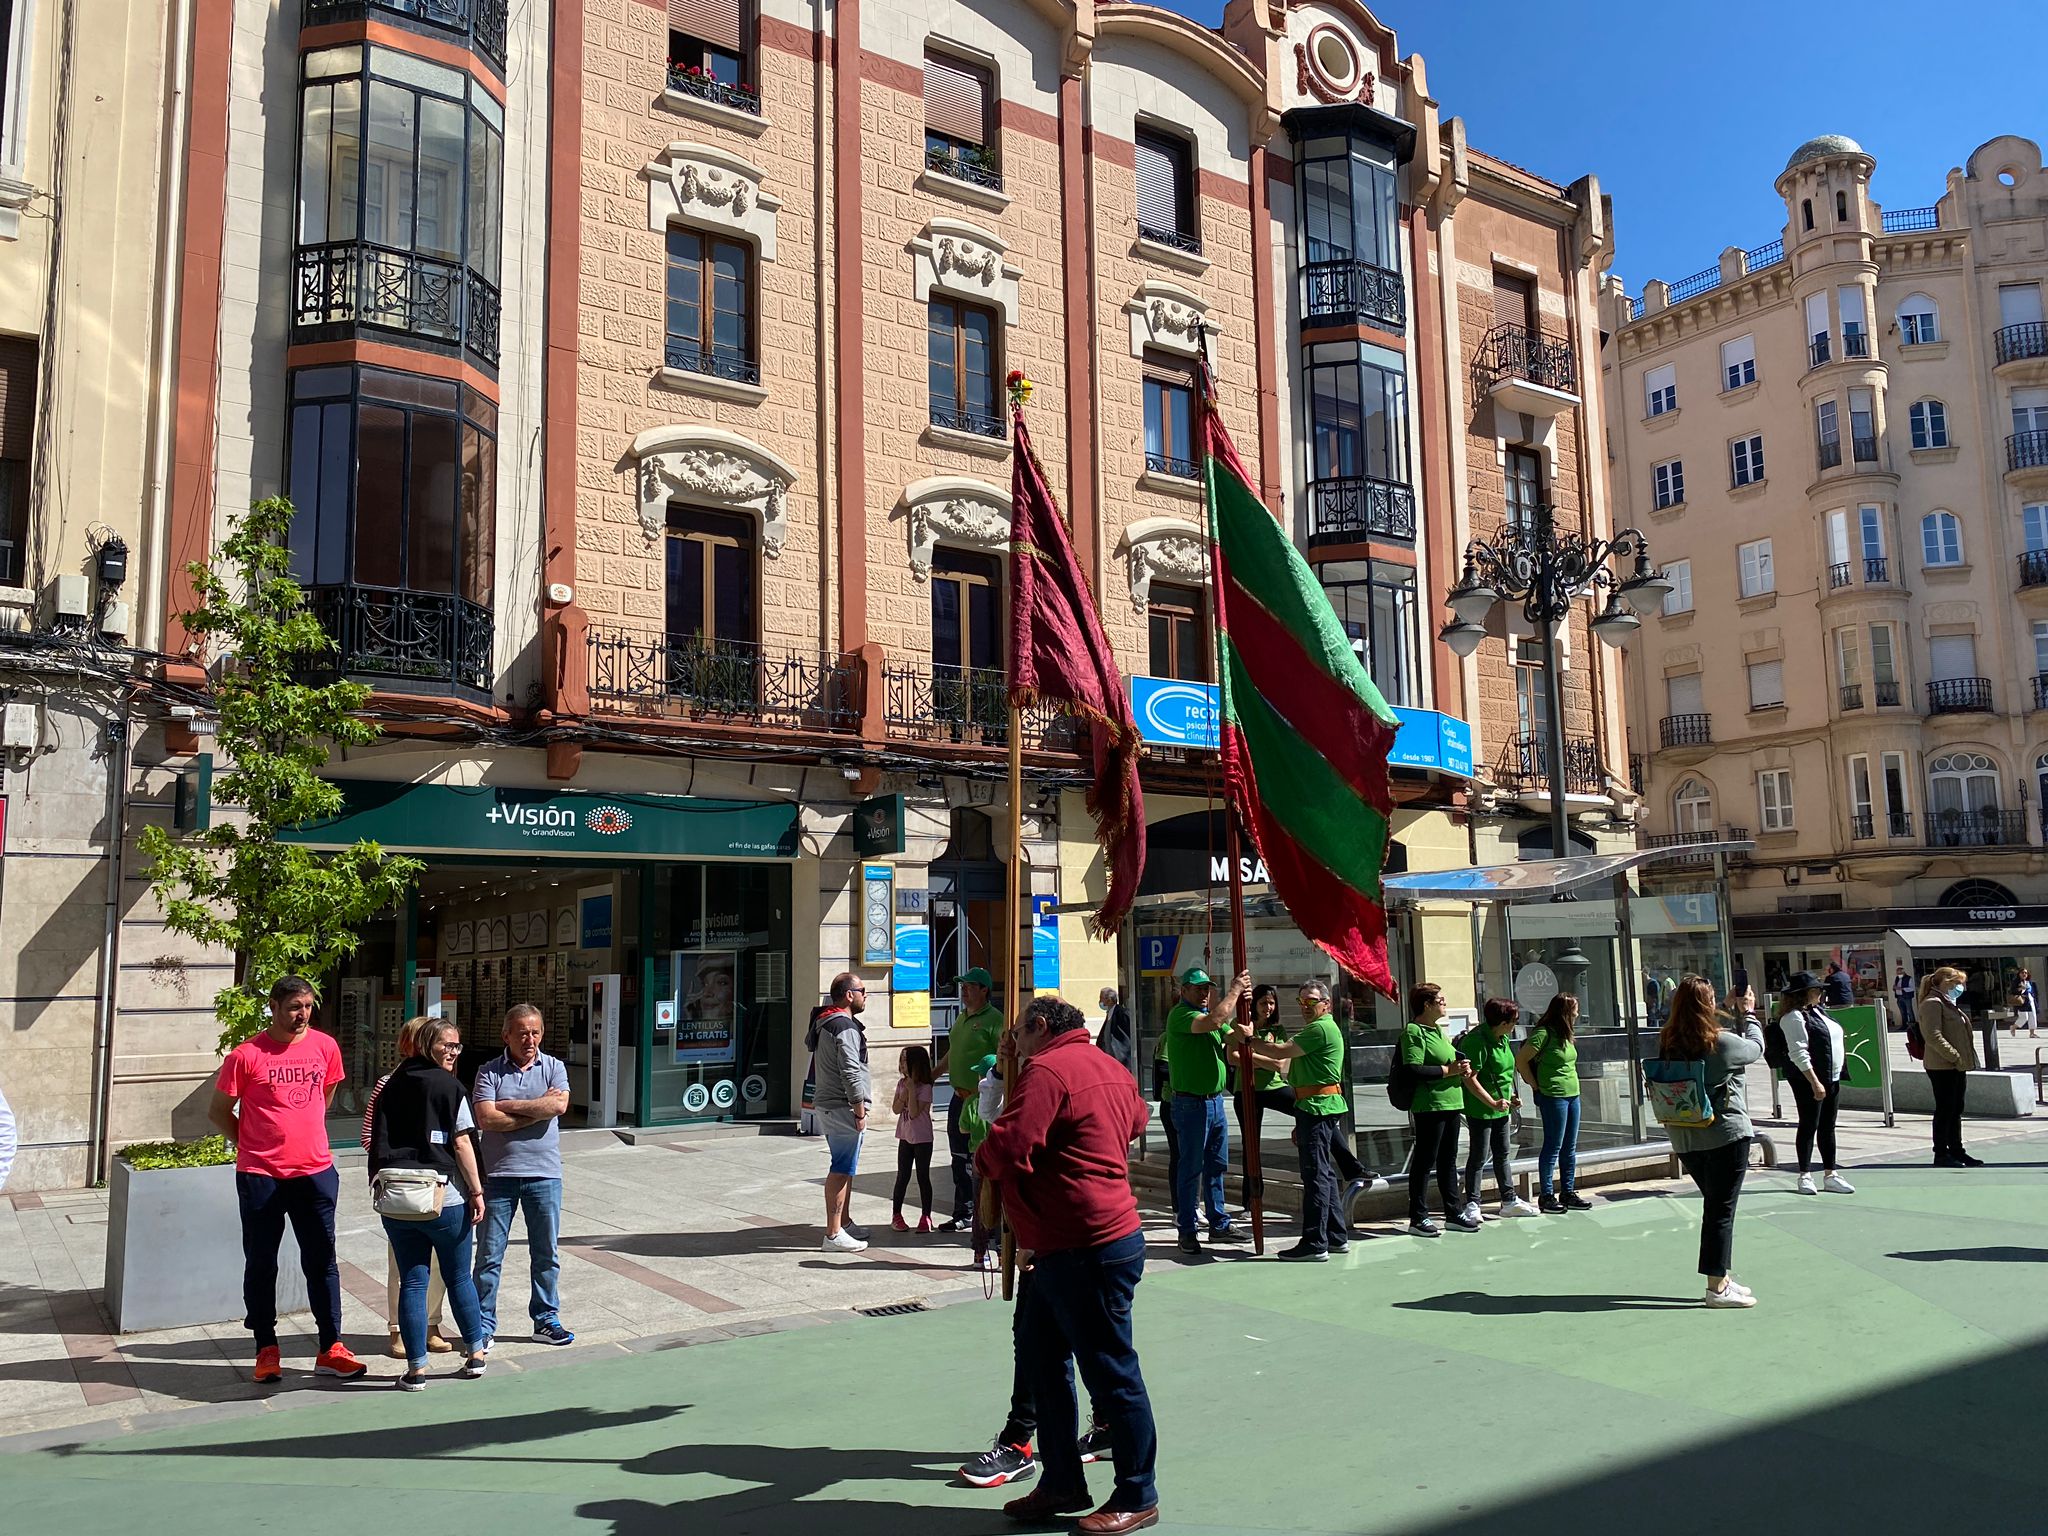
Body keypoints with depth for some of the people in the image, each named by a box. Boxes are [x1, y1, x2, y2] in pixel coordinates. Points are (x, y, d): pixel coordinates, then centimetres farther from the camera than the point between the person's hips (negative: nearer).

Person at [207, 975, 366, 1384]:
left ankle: (331, 1349, 12)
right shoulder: (247, 1055, -9)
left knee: (322, 1262, 6)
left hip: (315, 1171, 3)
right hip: (260, 1176, -3)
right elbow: (218, 1112, 1)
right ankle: (267, 1350, 20)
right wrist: (252, 1144, 3)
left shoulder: (325, 1047, 3)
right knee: (261, 1264, 7)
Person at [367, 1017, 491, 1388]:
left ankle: (416, 1368, 8)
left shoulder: (390, 1086, 8)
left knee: (411, 1281, 7)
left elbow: (376, 1142, 8)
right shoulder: (449, 1086, -7)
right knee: (459, 1278, 12)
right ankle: (476, 1352, 22)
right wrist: (477, 1191, -3)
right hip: (442, 1197, -3)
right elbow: (461, 1145, -8)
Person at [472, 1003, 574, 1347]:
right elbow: (486, 1119, -13)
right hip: (499, 1173, -1)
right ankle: (483, 1325, 14)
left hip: (544, 1172, 1)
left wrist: (510, 1105, -10)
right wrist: (536, 1110, -11)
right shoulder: (489, 1072, 1)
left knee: (546, 1254, 9)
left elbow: (559, 1105, -13)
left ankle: (546, 1320, 21)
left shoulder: (553, 1067, 5)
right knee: (490, 1254, 3)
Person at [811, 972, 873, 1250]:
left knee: (844, 1168, 20)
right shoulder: (846, 1027, -19)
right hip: (843, 1108, -11)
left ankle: (845, 1223, 31)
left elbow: (809, 1043, 30)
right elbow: (851, 1074, -22)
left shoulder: (822, 1023, 13)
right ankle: (834, 1235, -5)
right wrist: (860, 1112, -18)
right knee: (841, 1170, -7)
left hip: (826, 1105, 11)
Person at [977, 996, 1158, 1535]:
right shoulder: (1110, 1069, 13)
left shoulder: (1047, 1070, -17)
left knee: (1111, 1373, 2)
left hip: (1086, 1252, -10)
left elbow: (1006, 1148, -27)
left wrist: (981, 1158, -2)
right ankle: (1062, 1484, 27)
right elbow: (1136, 1121, 32)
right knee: (1044, 1359, 17)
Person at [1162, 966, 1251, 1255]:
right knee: (1190, 1168, -2)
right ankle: (1187, 1231, 5)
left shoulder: (1207, 1013, 15)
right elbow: (1214, 1021, -29)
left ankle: (1218, 1225, 23)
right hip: (1191, 1103, -8)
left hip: (1215, 1100, 8)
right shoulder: (1180, 1015, -13)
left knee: (1216, 1166, 14)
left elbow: (1233, 1039, 11)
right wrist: (1234, 990, -18)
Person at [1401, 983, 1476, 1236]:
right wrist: (1448, 1070, -18)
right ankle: (1418, 1218, 3)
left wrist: (1462, 1069, 8)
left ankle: (1454, 1212, 25)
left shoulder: (1438, 1030, 17)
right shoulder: (1413, 1032, -13)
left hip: (1450, 1102, 9)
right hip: (1429, 1106, -9)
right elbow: (1414, 1070, -23)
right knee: (1425, 1161, -4)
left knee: (1448, 1160, 16)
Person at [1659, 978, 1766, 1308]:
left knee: (1714, 1205, 19)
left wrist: (1732, 1013, 23)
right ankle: (1717, 1288, 4)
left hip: (1684, 1138, 7)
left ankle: (1723, 1276, 28)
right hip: (1725, 1135, -6)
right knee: (1722, 1209, 0)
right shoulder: (1721, 1042, -16)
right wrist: (1748, 1013, 17)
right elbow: (1756, 1046, 2)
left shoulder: (1667, 1043, 0)